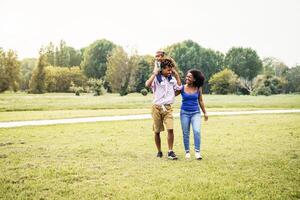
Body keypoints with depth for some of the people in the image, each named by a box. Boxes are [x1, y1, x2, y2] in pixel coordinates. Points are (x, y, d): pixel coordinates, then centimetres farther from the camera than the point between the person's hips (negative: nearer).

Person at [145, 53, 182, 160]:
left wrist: (176, 74, 5)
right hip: (157, 107, -3)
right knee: (157, 131, 6)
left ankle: (170, 152, -5)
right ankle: (159, 152, 20)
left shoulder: (172, 79, 9)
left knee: (170, 129, -12)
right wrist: (155, 73, -20)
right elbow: (147, 84, -25)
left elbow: (179, 87, 4)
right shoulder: (156, 78, -7)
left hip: (167, 107, 3)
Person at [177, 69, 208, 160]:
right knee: (185, 133, 6)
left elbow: (200, 101, 10)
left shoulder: (198, 88, 0)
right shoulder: (182, 88, -3)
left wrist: (205, 112, 13)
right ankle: (187, 151, 20)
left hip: (196, 113, 0)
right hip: (184, 112, 0)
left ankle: (197, 151, -10)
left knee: (197, 131, -17)